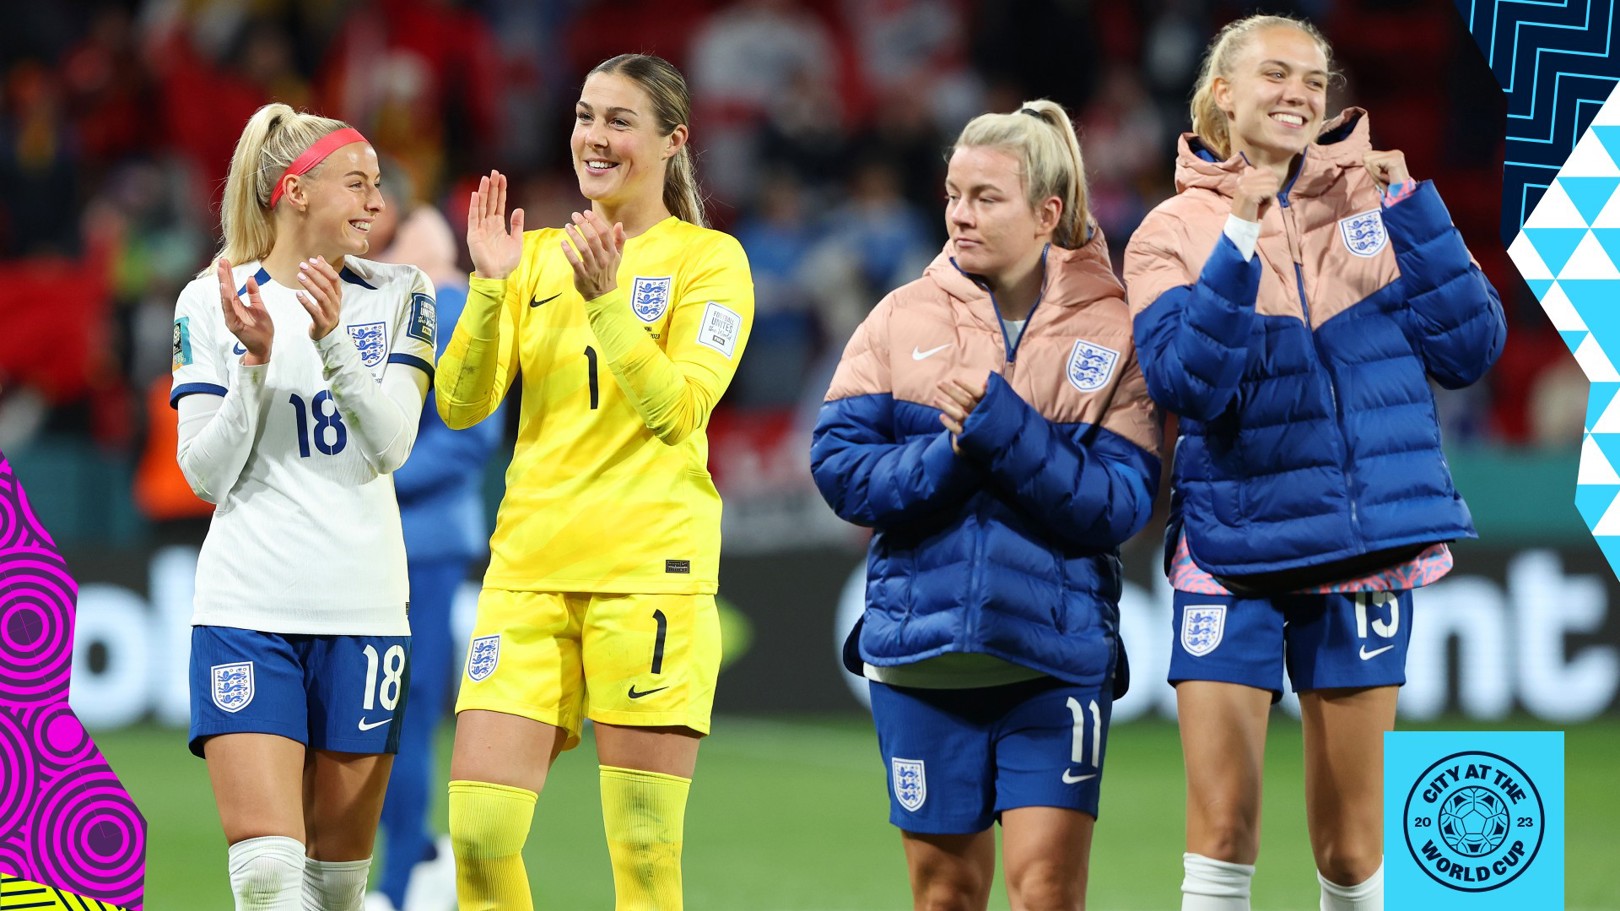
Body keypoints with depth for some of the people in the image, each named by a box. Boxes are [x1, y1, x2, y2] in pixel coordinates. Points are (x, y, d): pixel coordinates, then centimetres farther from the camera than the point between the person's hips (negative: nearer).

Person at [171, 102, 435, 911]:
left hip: (363, 609, 2)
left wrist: (332, 340, -19)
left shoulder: (399, 296, 6)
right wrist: (255, 361, -15)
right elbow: (205, 472, -1)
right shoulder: (210, 302, 2)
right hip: (246, 608, -2)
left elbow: (392, 442, -6)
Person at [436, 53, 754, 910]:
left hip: (651, 568, -4)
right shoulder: (538, 255, 14)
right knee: (477, 830, -6)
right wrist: (488, 286, -8)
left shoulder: (709, 259, 2)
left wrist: (605, 298, -21)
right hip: (530, 563, 4)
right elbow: (461, 406, 6)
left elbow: (678, 409, -11)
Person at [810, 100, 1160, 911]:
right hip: (920, 644, 2)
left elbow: (1118, 507, -10)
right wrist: (949, 456, -17)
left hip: (1053, 651, -2)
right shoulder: (903, 317, 5)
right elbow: (838, 464, -2)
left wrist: (1000, 428, -19)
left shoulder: (1110, 328, -1)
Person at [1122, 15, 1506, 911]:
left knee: (1350, 838, 5)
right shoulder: (1175, 230, 0)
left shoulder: (1379, 198, 4)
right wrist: (1239, 243, -23)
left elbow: (1468, 351, -3)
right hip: (1233, 550, -1)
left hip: (1367, 549, 1)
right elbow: (1184, 382, -15)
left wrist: (1412, 210, -12)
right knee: (1222, 821, -8)